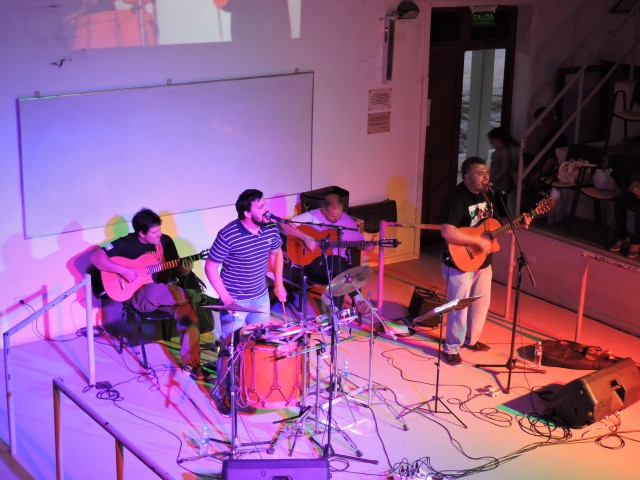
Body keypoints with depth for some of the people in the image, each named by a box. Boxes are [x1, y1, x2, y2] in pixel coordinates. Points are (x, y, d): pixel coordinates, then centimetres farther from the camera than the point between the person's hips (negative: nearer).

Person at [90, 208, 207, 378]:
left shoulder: (165, 241, 5)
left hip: (166, 295, 4)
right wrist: (122, 270, -25)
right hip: (139, 296, -4)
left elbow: (176, 271, 11)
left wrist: (184, 271, -14)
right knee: (156, 290, -40)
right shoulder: (126, 244, -7)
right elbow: (96, 257, -14)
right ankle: (198, 297, -22)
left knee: (187, 309, -27)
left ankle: (190, 363, -21)